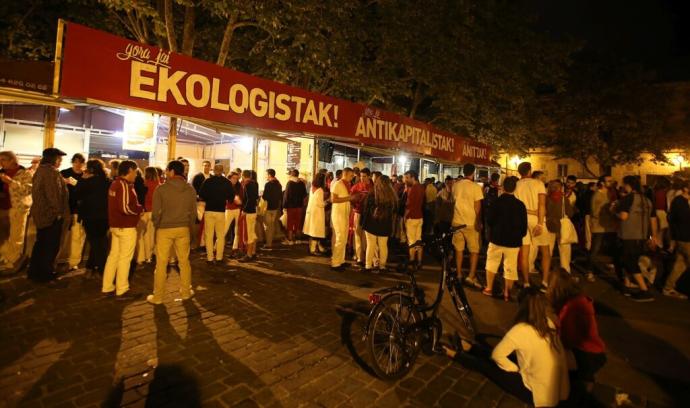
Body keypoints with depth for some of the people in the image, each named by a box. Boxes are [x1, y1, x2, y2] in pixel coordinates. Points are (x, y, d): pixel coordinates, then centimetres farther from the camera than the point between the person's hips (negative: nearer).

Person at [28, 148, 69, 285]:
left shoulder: (40, 170, 13)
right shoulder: (51, 172, -18)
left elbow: (39, 191, 20)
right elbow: (54, 194, -22)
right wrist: (58, 212, -16)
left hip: (41, 212, 10)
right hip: (51, 214, -10)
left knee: (41, 244, 18)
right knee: (51, 246, -2)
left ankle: (35, 272, 27)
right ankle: (46, 276, 5)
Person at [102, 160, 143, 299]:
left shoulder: (115, 184, 13)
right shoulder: (124, 185, -18)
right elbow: (125, 207, -26)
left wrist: (136, 208, 6)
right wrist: (140, 209, -10)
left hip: (115, 225, 9)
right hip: (126, 227, -9)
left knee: (113, 256, 15)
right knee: (124, 258, -1)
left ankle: (107, 288, 23)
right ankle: (122, 290, 8)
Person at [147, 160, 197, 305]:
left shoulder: (161, 189, -11)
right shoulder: (190, 189, -1)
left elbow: (156, 212, -9)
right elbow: (193, 212, 4)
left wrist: (156, 226, 10)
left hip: (165, 229, -3)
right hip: (183, 229, 3)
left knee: (161, 263, 7)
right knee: (184, 261, 12)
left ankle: (158, 296, 16)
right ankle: (186, 292, 22)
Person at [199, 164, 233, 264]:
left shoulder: (207, 181, -5)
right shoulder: (227, 182, -4)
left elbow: (201, 196, -5)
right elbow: (231, 196, -1)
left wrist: (208, 200, 13)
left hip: (209, 210, 0)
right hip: (221, 211, 0)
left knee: (209, 235, 7)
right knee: (221, 235, 11)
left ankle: (210, 258, 7)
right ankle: (219, 257, 12)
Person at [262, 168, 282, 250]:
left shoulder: (268, 184, -17)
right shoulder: (278, 184, 6)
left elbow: (264, 197, -19)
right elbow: (280, 196, 12)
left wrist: (261, 196, 1)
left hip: (268, 207, -7)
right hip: (276, 207, 7)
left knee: (267, 226, 2)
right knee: (272, 225, 16)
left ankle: (268, 244, 5)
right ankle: (270, 242, 25)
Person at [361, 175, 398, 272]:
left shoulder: (371, 195, -10)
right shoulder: (393, 196, -3)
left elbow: (365, 209, -4)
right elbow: (395, 211, 10)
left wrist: (363, 222, 7)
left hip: (371, 223, -2)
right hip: (385, 225, 2)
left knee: (371, 245, 6)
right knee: (383, 246, 11)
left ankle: (368, 266, 9)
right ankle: (382, 266, 18)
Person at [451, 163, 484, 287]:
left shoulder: (455, 185, 2)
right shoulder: (475, 187, -12)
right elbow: (477, 207, -12)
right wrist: (479, 222, -4)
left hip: (457, 221, 4)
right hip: (471, 223, -4)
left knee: (459, 249, 13)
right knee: (474, 251, 7)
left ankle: (459, 274, 20)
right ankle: (471, 276, -1)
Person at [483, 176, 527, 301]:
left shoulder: (496, 201, -7)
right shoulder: (520, 204, -4)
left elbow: (489, 220, -5)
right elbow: (524, 225, 0)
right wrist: (520, 235, 16)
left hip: (496, 238, 0)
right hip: (513, 240, 1)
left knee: (492, 262, 14)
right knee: (510, 267, 8)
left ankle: (489, 288, 17)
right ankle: (507, 293, 12)